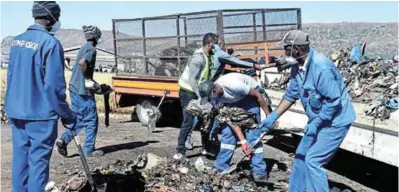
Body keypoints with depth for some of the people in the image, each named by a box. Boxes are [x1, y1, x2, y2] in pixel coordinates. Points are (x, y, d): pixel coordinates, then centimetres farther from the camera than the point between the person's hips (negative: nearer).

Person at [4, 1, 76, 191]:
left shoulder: (17, 40, 9)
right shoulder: (50, 43, -15)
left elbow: (10, 77, 15)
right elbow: (54, 85, -17)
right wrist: (66, 115, -9)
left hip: (16, 112, 7)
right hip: (40, 114, -7)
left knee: (20, 158, 14)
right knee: (38, 161, -1)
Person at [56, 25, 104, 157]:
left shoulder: (83, 48, 17)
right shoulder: (91, 49, -11)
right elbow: (82, 63, -28)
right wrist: (88, 80, -18)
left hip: (75, 88, 9)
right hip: (84, 90, -9)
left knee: (78, 119, 14)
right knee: (91, 120, 2)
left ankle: (64, 140, -2)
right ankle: (89, 149, 7)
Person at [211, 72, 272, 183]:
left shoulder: (232, 85, -40)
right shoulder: (215, 96, -20)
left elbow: (258, 95, -25)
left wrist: (269, 116, -17)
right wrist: (242, 140, -25)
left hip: (249, 95, -5)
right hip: (233, 100, 5)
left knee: (252, 132, -13)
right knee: (227, 131, -4)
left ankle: (259, 172, -10)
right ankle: (220, 167, 5)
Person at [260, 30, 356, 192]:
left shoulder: (321, 67, -29)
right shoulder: (297, 66, -2)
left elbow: (334, 100, -28)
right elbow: (291, 95, 8)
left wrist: (315, 123, -23)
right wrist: (273, 116, 5)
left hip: (335, 120, -9)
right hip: (319, 118, 9)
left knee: (313, 160, -11)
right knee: (301, 154, 16)